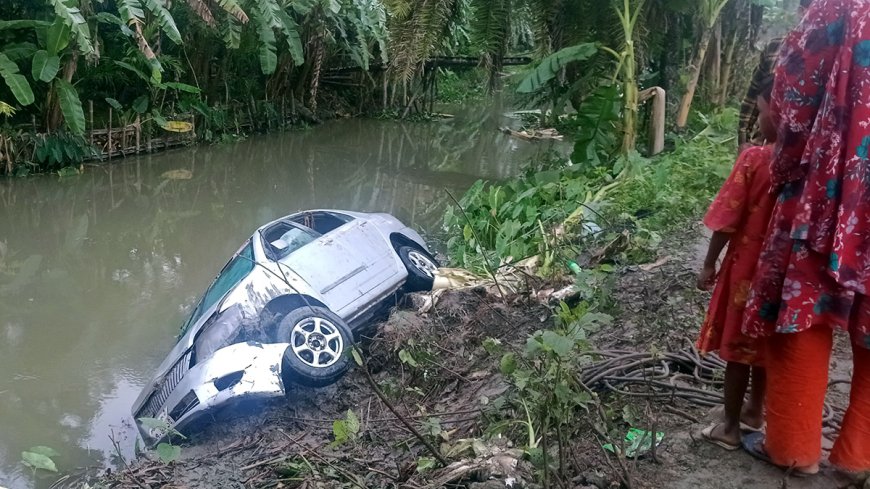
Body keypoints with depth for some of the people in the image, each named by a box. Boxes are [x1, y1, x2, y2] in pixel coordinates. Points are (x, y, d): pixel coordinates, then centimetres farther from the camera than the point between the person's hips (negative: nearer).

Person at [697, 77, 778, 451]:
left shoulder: (754, 158, -18)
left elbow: (727, 220, -14)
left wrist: (709, 264, -4)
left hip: (748, 265, -5)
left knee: (737, 347, 7)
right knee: (764, 343, 20)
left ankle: (730, 427, 17)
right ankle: (755, 411, 36)